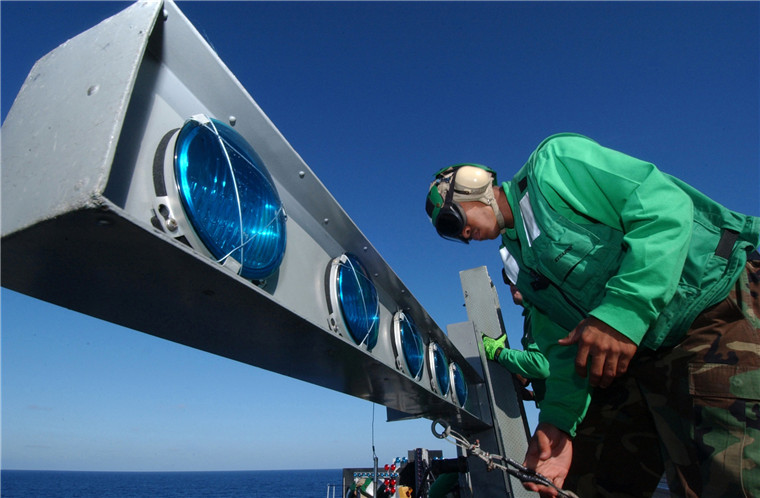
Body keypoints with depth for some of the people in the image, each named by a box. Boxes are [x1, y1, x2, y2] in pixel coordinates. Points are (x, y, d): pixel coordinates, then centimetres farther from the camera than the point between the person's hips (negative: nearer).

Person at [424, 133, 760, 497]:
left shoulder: (554, 162, -7)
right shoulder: (520, 261, 14)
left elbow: (666, 205, -19)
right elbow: (562, 345, 9)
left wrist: (624, 309, -28)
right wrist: (558, 420, -3)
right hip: (650, 358, 7)